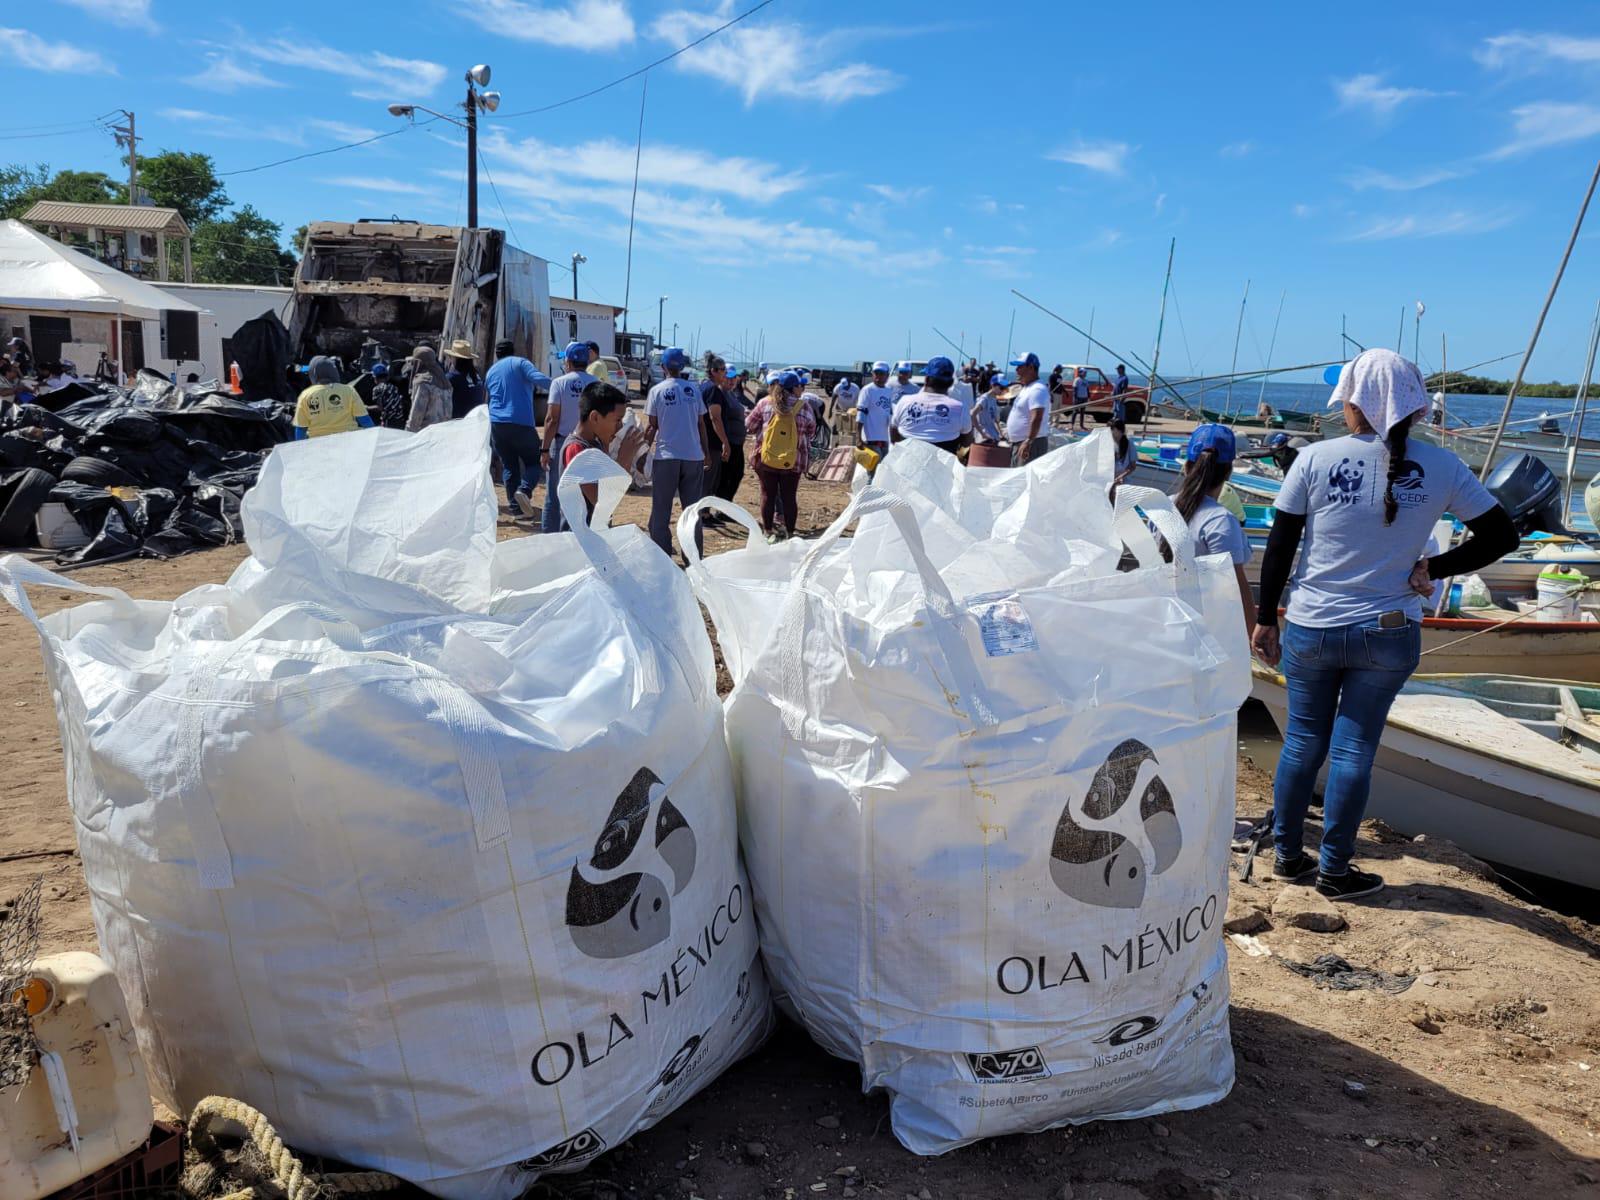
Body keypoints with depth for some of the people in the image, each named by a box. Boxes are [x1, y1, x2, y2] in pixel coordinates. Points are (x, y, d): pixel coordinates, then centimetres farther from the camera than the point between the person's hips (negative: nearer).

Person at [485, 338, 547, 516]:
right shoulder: (520, 363, 3)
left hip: (497, 423, 5)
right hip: (522, 423, -4)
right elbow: (538, 378, -15)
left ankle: (513, 505, 5)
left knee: (508, 465, 11)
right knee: (533, 461, 5)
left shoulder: (490, 372, 20)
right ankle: (524, 490, -22)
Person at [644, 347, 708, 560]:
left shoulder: (657, 391, -4)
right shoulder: (693, 390, 3)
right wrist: (706, 452, 15)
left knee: (661, 510, 6)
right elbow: (701, 424, 7)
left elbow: (651, 426, -3)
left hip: (666, 456, -2)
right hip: (693, 456, 2)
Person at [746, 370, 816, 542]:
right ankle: (789, 533, 13)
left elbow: (751, 426, 6)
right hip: (793, 461, 0)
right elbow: (811, 431, 6)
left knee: (768, 494, 10)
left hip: (766, 458, 1)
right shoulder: (804, 407, -5)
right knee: (789, 497, 8)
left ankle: (768, 531, 14)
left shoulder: (764, 403, -2)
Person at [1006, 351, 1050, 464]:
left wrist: (1028, 442, -32)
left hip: (1032, 443, -11)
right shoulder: (1026, 388, 17)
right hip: (1019, 443, 11)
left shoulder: (1037, 390, -17)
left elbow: (1036, 418, -27)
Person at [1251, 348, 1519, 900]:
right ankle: (1334, 870, 19)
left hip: (1310, 630, 0)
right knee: (1354, 750, 8)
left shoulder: (1315, 458, -10)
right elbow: (1501, 535, 1)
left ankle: (1288, 855, 27)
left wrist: (1264, 618, 3)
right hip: (1387, 633, 0)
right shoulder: (1440, 467, -5)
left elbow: (1279, 548, -6)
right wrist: (1432, 569, 2)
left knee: (1303, 741, 14)